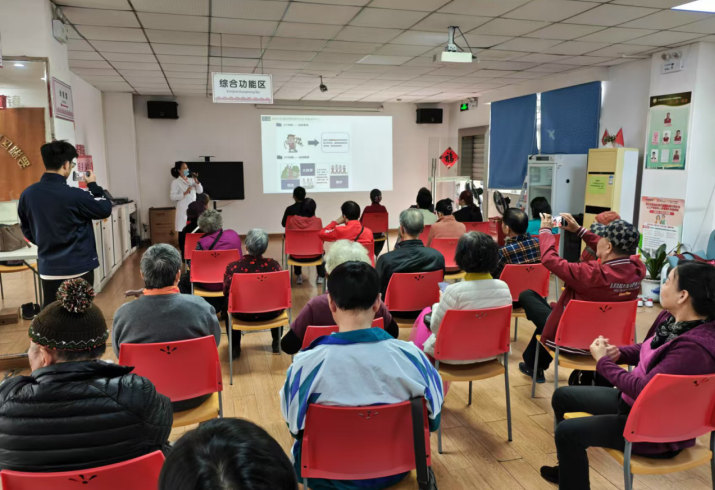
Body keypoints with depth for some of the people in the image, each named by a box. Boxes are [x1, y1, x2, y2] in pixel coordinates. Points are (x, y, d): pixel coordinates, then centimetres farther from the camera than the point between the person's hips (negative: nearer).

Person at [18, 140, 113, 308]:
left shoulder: (27, 194, -1)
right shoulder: (75, 195, -19)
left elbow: (26, 230, 11)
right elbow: (105, 210, -3)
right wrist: (93, 185, 8)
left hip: (48, 268, 5)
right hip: (78, 267, -5)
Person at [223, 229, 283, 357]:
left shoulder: (232, 267, -17)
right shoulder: (273, 265, -16)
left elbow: (226, 293, 0)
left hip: (242, 314, 0)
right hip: (270, 313, 0)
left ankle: (235, 347, 37)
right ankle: (277, 343, 43)